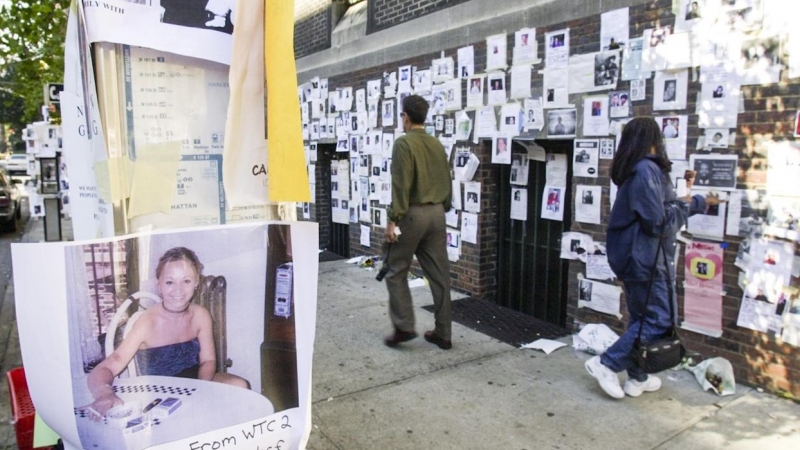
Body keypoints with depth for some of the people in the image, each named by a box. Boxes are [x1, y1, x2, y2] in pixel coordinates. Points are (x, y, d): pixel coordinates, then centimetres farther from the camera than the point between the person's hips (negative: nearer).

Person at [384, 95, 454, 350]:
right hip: (436, 213, 7)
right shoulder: (437, 145, 12)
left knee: (396, 272, 7)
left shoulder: (404, 143, -9)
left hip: (413, 213, -6)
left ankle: (403, 327, 4)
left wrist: (393, 219, -15)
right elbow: (447, 183, 14)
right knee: (439, 274, 7)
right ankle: (442, 333, 13)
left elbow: (401, 185, -16)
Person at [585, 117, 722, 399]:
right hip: (645, 258, -10)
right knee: (660, 320, -2)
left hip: (634, 256, 10)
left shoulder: (634, 169, 13)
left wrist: (702, 202, 34)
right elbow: (658, 222, -21)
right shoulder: (647, 170, -18)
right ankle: (606, 363, 0)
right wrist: (683, 206, -3)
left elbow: (660, 206, 26)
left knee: (641, 318, 17)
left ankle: (637, 378, 26)